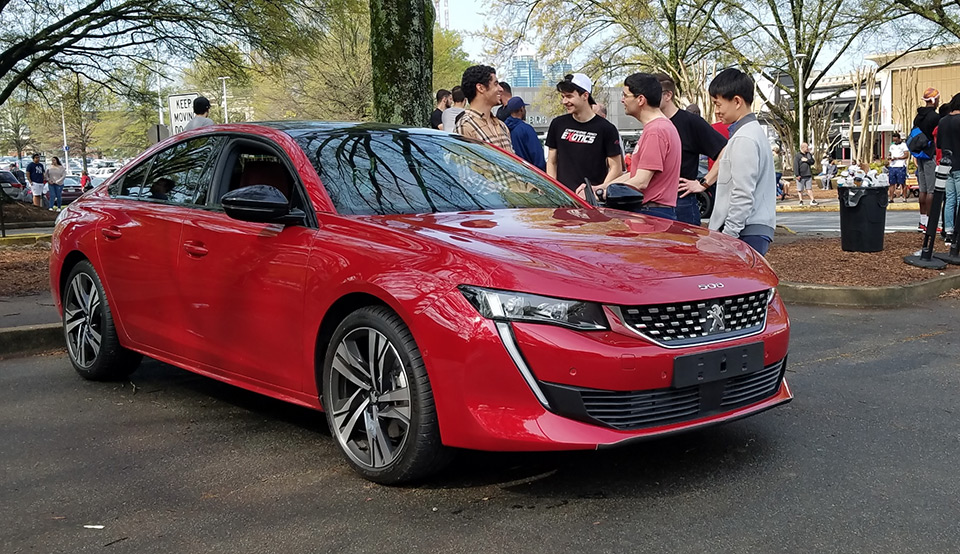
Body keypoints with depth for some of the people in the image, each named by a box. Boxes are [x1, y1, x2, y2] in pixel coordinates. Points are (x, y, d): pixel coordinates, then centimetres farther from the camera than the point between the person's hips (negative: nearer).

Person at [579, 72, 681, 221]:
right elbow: (637, 173, 23)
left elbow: (640, 183, -19)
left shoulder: (655, 131, -15)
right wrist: (598, 187, 17)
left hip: (653, 214, -10)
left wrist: (599, 193, -12)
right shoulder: (661, 126, 20)